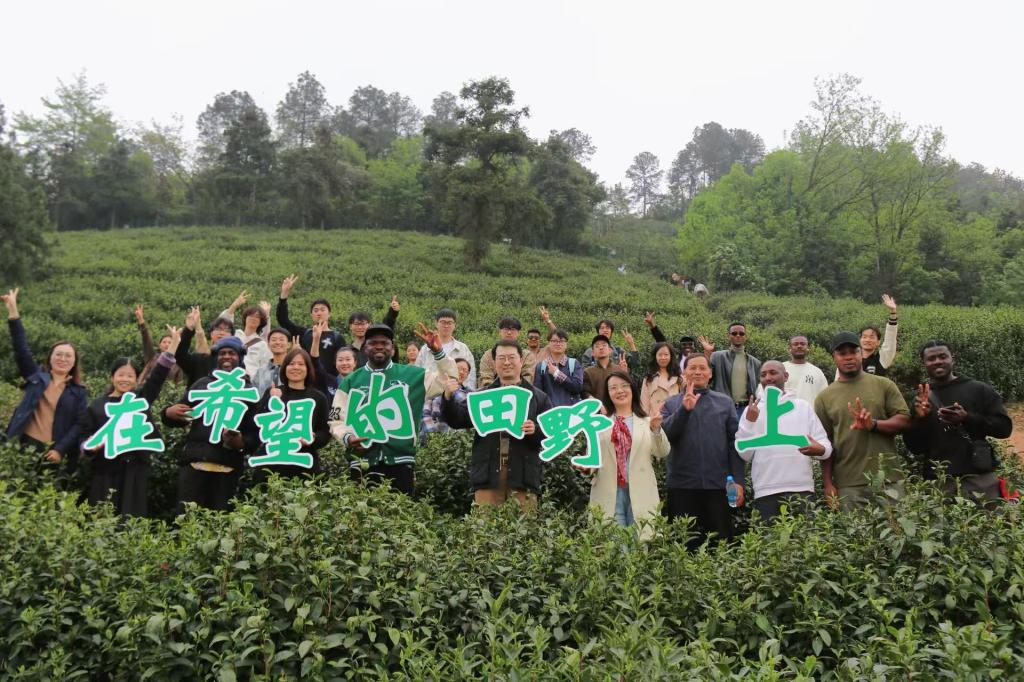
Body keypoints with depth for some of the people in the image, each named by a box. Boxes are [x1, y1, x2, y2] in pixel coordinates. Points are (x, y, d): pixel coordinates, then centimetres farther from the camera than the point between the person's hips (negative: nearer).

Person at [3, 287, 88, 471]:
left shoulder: (79, 392, 7)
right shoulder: (36, 377, 9)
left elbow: (79, 424, 1)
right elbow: (21, 349, 0)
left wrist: (60, 450, -12)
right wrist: (13, 311, -8)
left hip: (54, 454, -1)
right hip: (25, 446, 1)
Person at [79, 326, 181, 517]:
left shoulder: (141, 398, 10)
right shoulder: (97, 406, 6)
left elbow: (158, 376, 1)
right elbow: (85, 437, 6)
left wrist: (174, 343, -6)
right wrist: (91, 445, -18)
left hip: (135, 471, 1)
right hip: (105, 472, -1)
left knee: (132, 520, 1)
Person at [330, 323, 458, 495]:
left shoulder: (411, 375, 10)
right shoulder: (351, 381, 11)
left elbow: (449, 380, 9)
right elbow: (337, 419, 11)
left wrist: (438, 351, -2)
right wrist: (347, 438, -9)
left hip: (401, 461, 0)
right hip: (362, 463, 0)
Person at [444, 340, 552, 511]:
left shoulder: (538, 397, 11)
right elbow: (456, 420, 4)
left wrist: (536, 431, -15)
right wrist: (448, 397, -13)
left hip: (523, 477, -1)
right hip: (487, 475, 1)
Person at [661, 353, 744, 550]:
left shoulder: (725, 402, 9)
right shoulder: (671, 404, 8)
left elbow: (735, 443, 5)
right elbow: (663, 436, -7)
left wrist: (738, 481, -3)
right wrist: (684, 409, -17)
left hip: (719, 485, 0)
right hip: (682, 485, 0)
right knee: (684, 545, 6)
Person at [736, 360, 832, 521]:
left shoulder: (803, 406, 10)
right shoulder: (752, 410, 8)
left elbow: (824, 444, 6)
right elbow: (745, 454, 3)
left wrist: (820, 450, -16)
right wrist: (749, 422, -8)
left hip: (802, 489, 0)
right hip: (766, 492, 0)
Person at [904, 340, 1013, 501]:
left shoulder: (979, 389, 6)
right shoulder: (920, 399, 10)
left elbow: (1005, 427, 0)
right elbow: (914, 448, 7)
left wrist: (967, 418, -13)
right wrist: (919, 418, -10)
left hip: (978, 477, -1)